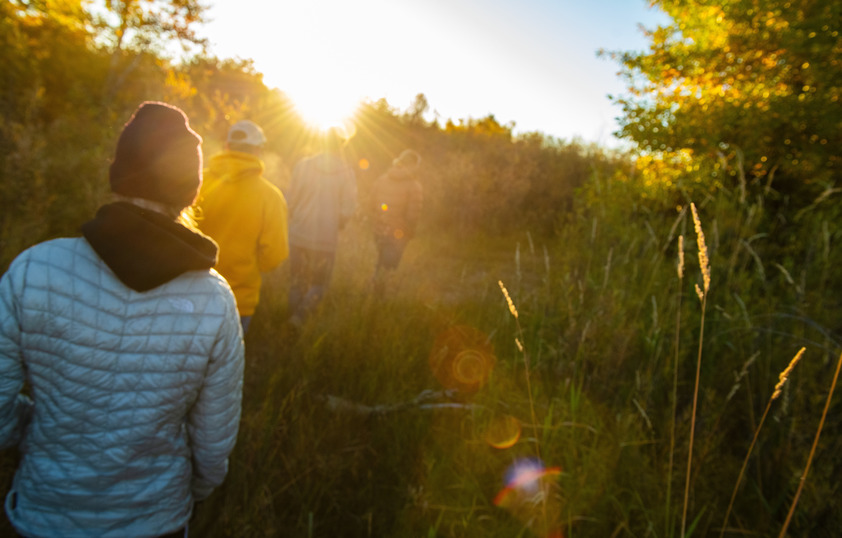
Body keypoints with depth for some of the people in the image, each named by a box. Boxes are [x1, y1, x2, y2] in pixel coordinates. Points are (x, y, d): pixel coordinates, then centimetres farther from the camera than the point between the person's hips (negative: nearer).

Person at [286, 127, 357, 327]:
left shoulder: (303, 166, -5)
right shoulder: (347, 173, -7)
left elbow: (291, 200, -1)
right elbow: (347, 210, -8)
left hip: (299, 235, 2)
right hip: (326, 239, -2)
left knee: (297, 283, 17)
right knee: (319, 285, 16)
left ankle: (293, 330, 25)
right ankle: (301, 313, -7)